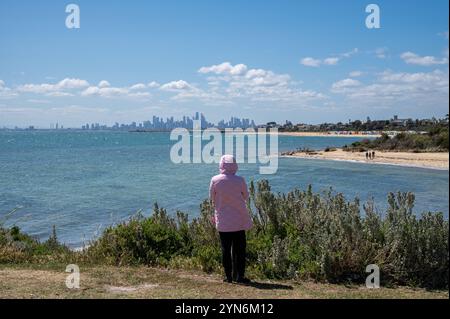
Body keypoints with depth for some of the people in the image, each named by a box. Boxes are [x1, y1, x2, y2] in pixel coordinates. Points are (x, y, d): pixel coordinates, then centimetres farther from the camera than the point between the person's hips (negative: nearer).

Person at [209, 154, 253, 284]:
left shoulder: (215, 180, -8)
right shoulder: (240, 180, -10)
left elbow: (212, 198, 3)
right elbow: (245, 196, 5)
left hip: (222, 221, 1)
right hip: (239, 220, -1)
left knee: (225, 249, 8)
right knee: (239, 249, 8)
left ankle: (228, 276, 11)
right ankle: (239, 276, 8)